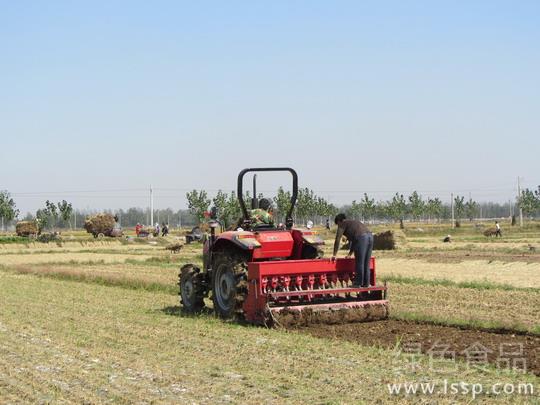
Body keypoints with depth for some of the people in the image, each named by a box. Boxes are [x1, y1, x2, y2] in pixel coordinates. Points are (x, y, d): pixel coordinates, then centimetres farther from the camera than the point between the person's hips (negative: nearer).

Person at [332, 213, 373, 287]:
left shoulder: (343, 224, 13)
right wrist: (350, 254, 47)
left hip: (361, 237, -8)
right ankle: (366, 283, 14)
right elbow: (353, 240, 43)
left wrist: (334, 255, 11)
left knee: (359, 263, -2)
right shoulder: (353, 222, 36)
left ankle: (358, 283, 2)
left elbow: (337, 239, 8)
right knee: (366, 263, 12)